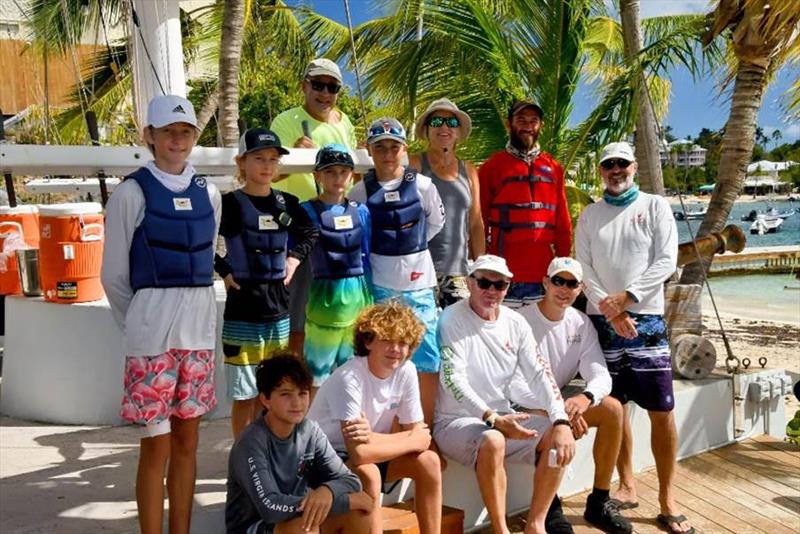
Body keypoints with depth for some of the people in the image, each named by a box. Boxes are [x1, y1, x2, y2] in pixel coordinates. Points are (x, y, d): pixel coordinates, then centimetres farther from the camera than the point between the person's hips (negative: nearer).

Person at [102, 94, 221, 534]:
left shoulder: (208, 194, 8)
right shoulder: (132, 193, -5)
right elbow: (113, 275, -1)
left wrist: (192, 310, 15)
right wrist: (139, 323, 7)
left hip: (199, 329, 5)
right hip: (153, 333, -4)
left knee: (187, 440, 12)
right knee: (157, 445, 2)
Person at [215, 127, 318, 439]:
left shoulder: (287, 203, 6)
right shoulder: (230, 204, -8)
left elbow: (309, 234, 21)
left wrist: (295, 258, 7)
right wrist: (224, 271, -12)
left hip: (278, 308, 5)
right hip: (243, 310, -5)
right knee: (245, 393, 3)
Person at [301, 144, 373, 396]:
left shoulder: (360, 211, 7)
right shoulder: (307, 212, -6)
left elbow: (367, 257, 12)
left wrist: (373, 298, 13)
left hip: (359, 295, 5)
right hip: (326, 297, -4)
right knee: (317, 374, 2)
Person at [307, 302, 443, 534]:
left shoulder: (406, 371, -11)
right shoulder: (349, 378, -30)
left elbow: (421, 436, -11)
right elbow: (358, 453, -36)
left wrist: (373, 437, -28)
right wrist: (413, 440, -22)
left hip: (368, 451, 6)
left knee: (428, 461, -14)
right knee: (369, 474, -34)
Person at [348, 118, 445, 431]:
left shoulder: (422, 186, -2)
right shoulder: (360, 192, -1)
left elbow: (436, 222, 13)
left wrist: (409, 245, 8)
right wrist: (382, 251, 2)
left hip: (418, 285, 0)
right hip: (379, 287, 0)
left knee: (427, 362, 2)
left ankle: (426, 429, 16)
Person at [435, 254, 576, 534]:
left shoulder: (515, 323, 5)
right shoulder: (452, 319, -12)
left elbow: (539, 374, -3)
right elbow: (453, 380, -20)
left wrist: (561, 422, -18)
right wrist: (493, 419, -31)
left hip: (503, 418, 6)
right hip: (456, 421, -6)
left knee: (559, 438, -12)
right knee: (492, 441, -35)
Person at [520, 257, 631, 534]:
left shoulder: (581, 323, 0)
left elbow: (601, 376, -8)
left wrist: (585, 398, -33)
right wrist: (562, 410, -36)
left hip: (561, 396, 6)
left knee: (612, 408, -17)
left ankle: (599, 502, -5)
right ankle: (550, 507, -10)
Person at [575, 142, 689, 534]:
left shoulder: (655, 207, 4)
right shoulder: (589, 216, 10)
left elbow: (666, 261, -5)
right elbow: (583, 267, 2)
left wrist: (625, 298, -13)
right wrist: (608, 307, -11)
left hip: (646, 319, -2)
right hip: (602, 321, 2)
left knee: (662, 411, -4)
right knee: (614, 406, 7)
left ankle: (667, 500, 5)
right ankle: (627, 486, 21)